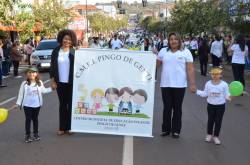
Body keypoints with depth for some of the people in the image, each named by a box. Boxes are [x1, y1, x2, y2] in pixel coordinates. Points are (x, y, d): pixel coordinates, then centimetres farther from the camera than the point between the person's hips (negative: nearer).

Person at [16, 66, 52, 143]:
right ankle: (27, 135, 12)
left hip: (37, 105, 2)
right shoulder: (24, 84, -10)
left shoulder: (39, 83, -3)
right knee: (28, 120, 2)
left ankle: (36, 134, 27)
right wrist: (18, 103, -3)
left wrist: (51, 88, 10)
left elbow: (43, 90, 13)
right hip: (27, 105, -2)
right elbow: (21, 94, -4)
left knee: (35, 119, 15)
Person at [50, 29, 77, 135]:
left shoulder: (74, 52, -3)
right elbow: (52, 66, 5)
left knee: (71, 104, 6)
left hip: (72, 82, -2)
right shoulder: (56, 51, 3)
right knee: (62, 105, 10)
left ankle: (69, 127, 16)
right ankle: (62, 128, 16)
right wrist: (52, 81, 0)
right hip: (60, 82, 2)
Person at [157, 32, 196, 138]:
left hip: (179, 85, -2)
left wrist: (192, 84, -9)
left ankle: (176, 130, 18)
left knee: (177, 108, 7)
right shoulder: (163, 51, 7)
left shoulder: (185, 52, 0)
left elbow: (190, 69, -3)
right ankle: (166, 129, 21)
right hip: (165, 85, 2)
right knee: (167, 107, 9)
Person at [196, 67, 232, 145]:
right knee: (210, 120, 12)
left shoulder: (224, 84, -10)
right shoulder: (208, 83, -4)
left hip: (221, 106, -1)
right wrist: (197, 91, -5)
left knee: (218, 121, 6)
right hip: (211, 105, 1)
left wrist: (229, 97, -28)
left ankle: (216, 136, 19)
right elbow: (205, 94, 3)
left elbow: (226, 95, -8)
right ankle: (209, 134, 29)